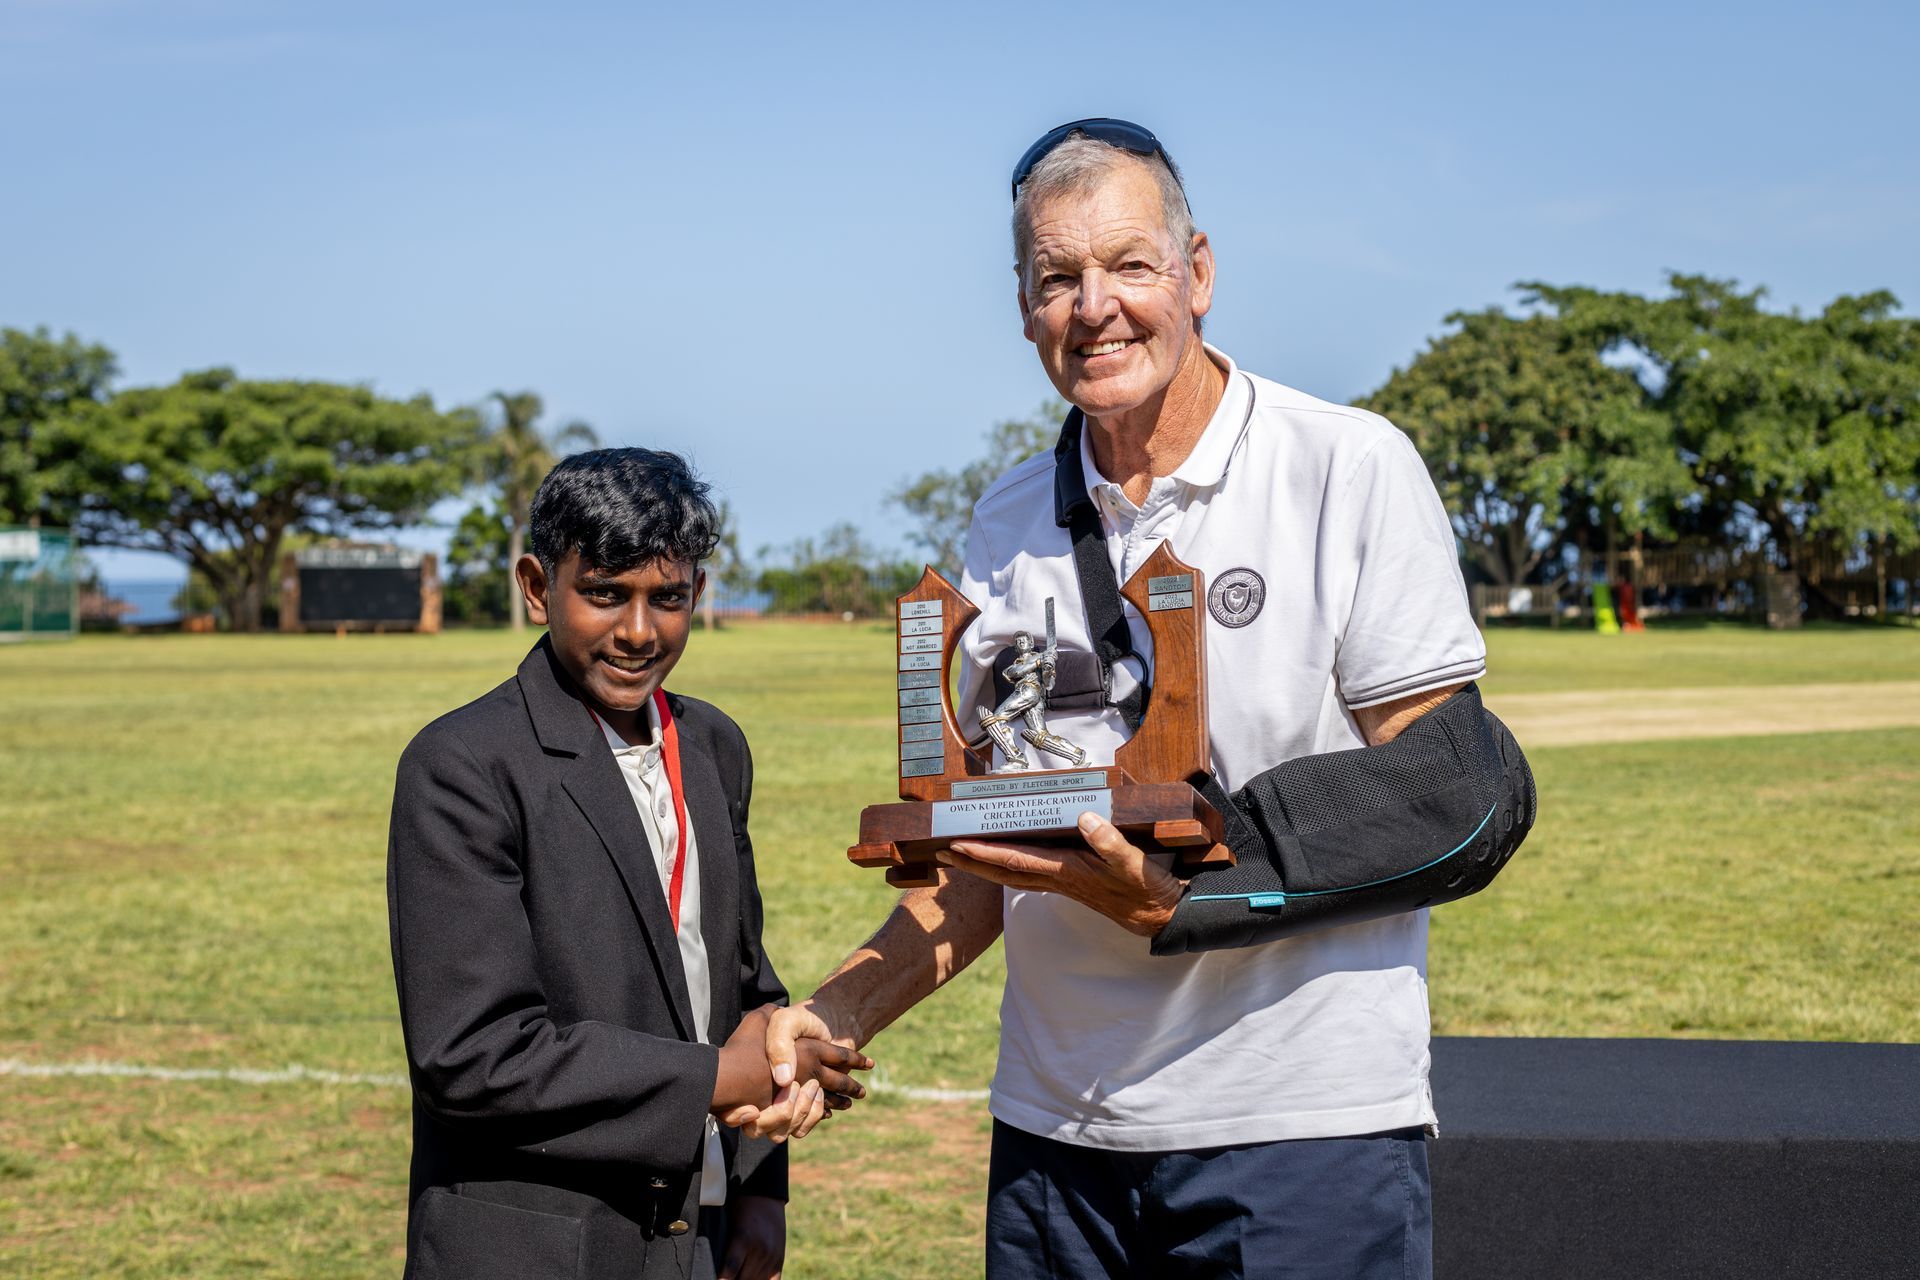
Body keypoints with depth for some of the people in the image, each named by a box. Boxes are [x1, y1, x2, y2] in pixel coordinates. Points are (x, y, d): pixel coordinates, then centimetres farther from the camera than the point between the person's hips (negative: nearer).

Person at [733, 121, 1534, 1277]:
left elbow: (1446, 798, -9)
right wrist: (837, 1018, 0)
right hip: (1057, 1130, 5)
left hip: (1304, 1130, -4)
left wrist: (1174, 897, -18)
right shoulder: (1010, 524, 10)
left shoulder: (1352, 469, -5)